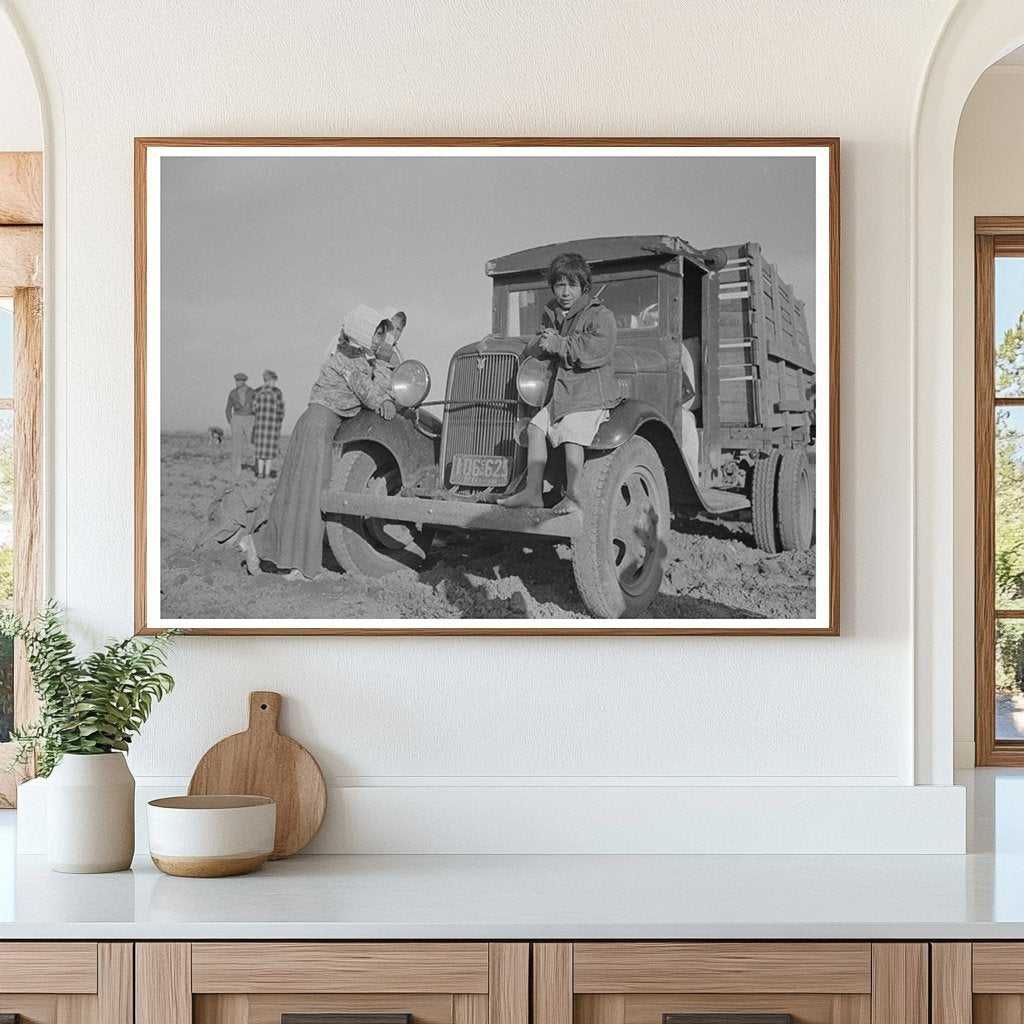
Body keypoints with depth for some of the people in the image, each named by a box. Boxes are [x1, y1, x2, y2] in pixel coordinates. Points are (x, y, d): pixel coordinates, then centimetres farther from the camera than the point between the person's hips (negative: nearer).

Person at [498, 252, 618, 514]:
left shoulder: (601, 315, -7)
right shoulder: (551, 313, 16)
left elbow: (596, 350, -23)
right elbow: (540, 350, 25)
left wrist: (556, 343, -17)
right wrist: (544, 341, -1)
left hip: (590, 393, -8)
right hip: (561, 393, 8)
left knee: (572, 433, -24)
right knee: (536, 427, -4)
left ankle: (573, 496, -20)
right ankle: (533, 493, -4)